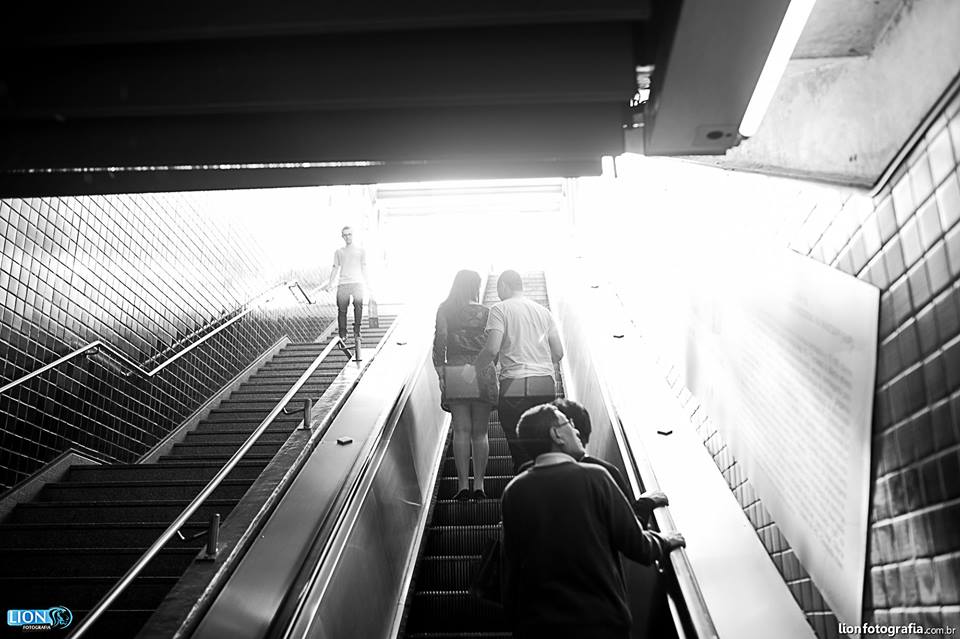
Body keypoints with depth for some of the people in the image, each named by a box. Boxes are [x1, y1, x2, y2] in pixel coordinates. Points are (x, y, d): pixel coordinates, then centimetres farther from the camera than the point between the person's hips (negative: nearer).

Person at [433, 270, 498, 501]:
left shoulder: (445, 311, 3)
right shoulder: (486, 312, 3)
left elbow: (440, 343, -4)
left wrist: (441, 375, -3)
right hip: (483, 373, 1)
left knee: (461, 431, 2)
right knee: (480, 432, 8)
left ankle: (463, 485, -2)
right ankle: (479, 485, 10)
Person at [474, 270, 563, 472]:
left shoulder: (500, 309, 1)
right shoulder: (543, 311, 16)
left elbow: (492, 349, -12)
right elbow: (558, 353, 14)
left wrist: (475, 367, 5)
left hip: (515, 386, -5)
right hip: (546, 386, 5)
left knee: (519, 448, 2)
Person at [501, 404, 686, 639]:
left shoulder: (513, 491, -5)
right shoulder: (593, 477, -14)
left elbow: (509, 565, 2)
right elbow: (637, 547, -7)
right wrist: (665, 540, 14)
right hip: (601, 620, -2)